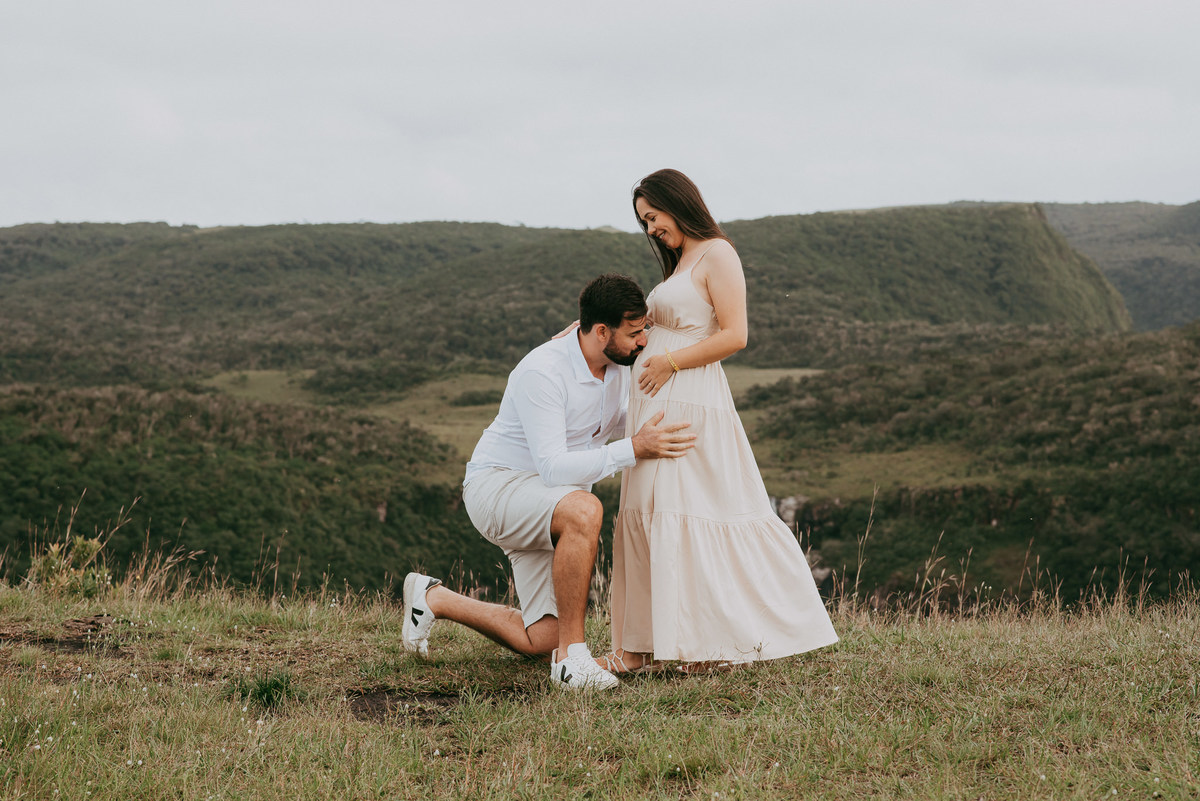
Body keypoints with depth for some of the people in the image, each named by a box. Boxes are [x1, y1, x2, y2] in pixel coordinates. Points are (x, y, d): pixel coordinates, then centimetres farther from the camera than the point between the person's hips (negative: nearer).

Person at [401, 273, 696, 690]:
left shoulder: (619, 366, 0)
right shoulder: (542, 372, -26)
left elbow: (623, 423, 22)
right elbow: (554, 469, -33)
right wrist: (634, 450, -37)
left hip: (547, 506, 8)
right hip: (496, 484, -8)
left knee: (540, 640, -1)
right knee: (583, 511, -41)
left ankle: (433, 599, 22)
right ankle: (571, 656, -30)